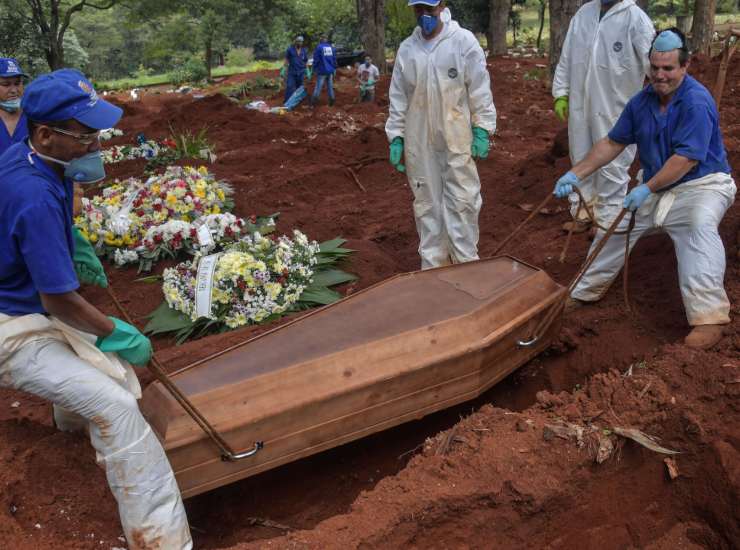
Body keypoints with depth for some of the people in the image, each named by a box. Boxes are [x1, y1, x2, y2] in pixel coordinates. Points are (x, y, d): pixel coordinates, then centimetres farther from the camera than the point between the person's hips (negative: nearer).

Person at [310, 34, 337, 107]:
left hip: (322, 71, -5)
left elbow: (316, 59, -8)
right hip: (330, 70, 5)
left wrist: (315, 68, 2)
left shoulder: (319, 47, -8)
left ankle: (313, 102, -3)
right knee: (330, 86, 11)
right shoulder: (331, 47, 8)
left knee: (318, 87, -4)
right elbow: (335, 59, 13)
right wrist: (334, 69, 20)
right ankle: (331, 101, 14)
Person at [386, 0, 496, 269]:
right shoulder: (406, 48, 3)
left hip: (457, 140, -3)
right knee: (427, 204, 10)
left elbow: (480, 89, -5)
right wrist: (395, 137, 4)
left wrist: (482, 129, -9)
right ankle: (432, 265, 22)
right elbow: (398, 97, 7)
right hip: (419, 143, 3)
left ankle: (466, 264, 14)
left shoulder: (464, 41, -6)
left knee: (462, 202, 1)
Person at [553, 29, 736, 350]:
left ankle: (709, 317, -35)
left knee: (700, 224, -37)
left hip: (701, 183, -8)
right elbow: (613, 143, 4)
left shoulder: (696, 102, -22)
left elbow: (686, 158, -26)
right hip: (654, 188, 8)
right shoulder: (642, 101, 0)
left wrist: (647, 189, -26)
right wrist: (576, 175, -3)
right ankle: (585, 291, 30)